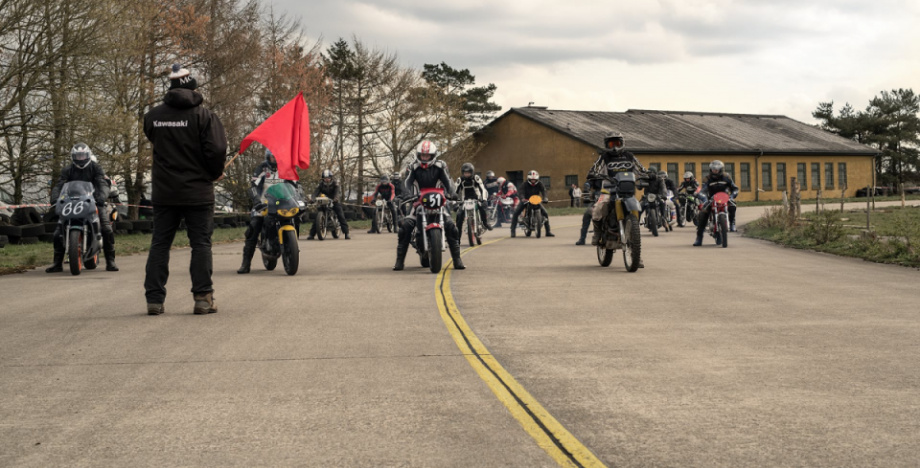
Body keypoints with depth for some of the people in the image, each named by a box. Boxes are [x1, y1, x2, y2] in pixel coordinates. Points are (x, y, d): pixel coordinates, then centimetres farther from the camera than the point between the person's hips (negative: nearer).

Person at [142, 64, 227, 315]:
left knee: (160, 244, 8)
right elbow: (217, 149, -14)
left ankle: (154, 298, 6)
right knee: (200, 244, 3)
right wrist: (216, 173, 3)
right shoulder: (203, 115, -9)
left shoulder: (153, 116, 4)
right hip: (197, 191, -3)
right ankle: (203, 297, 1)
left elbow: (154, 143, 14)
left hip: (163, 192, 3)